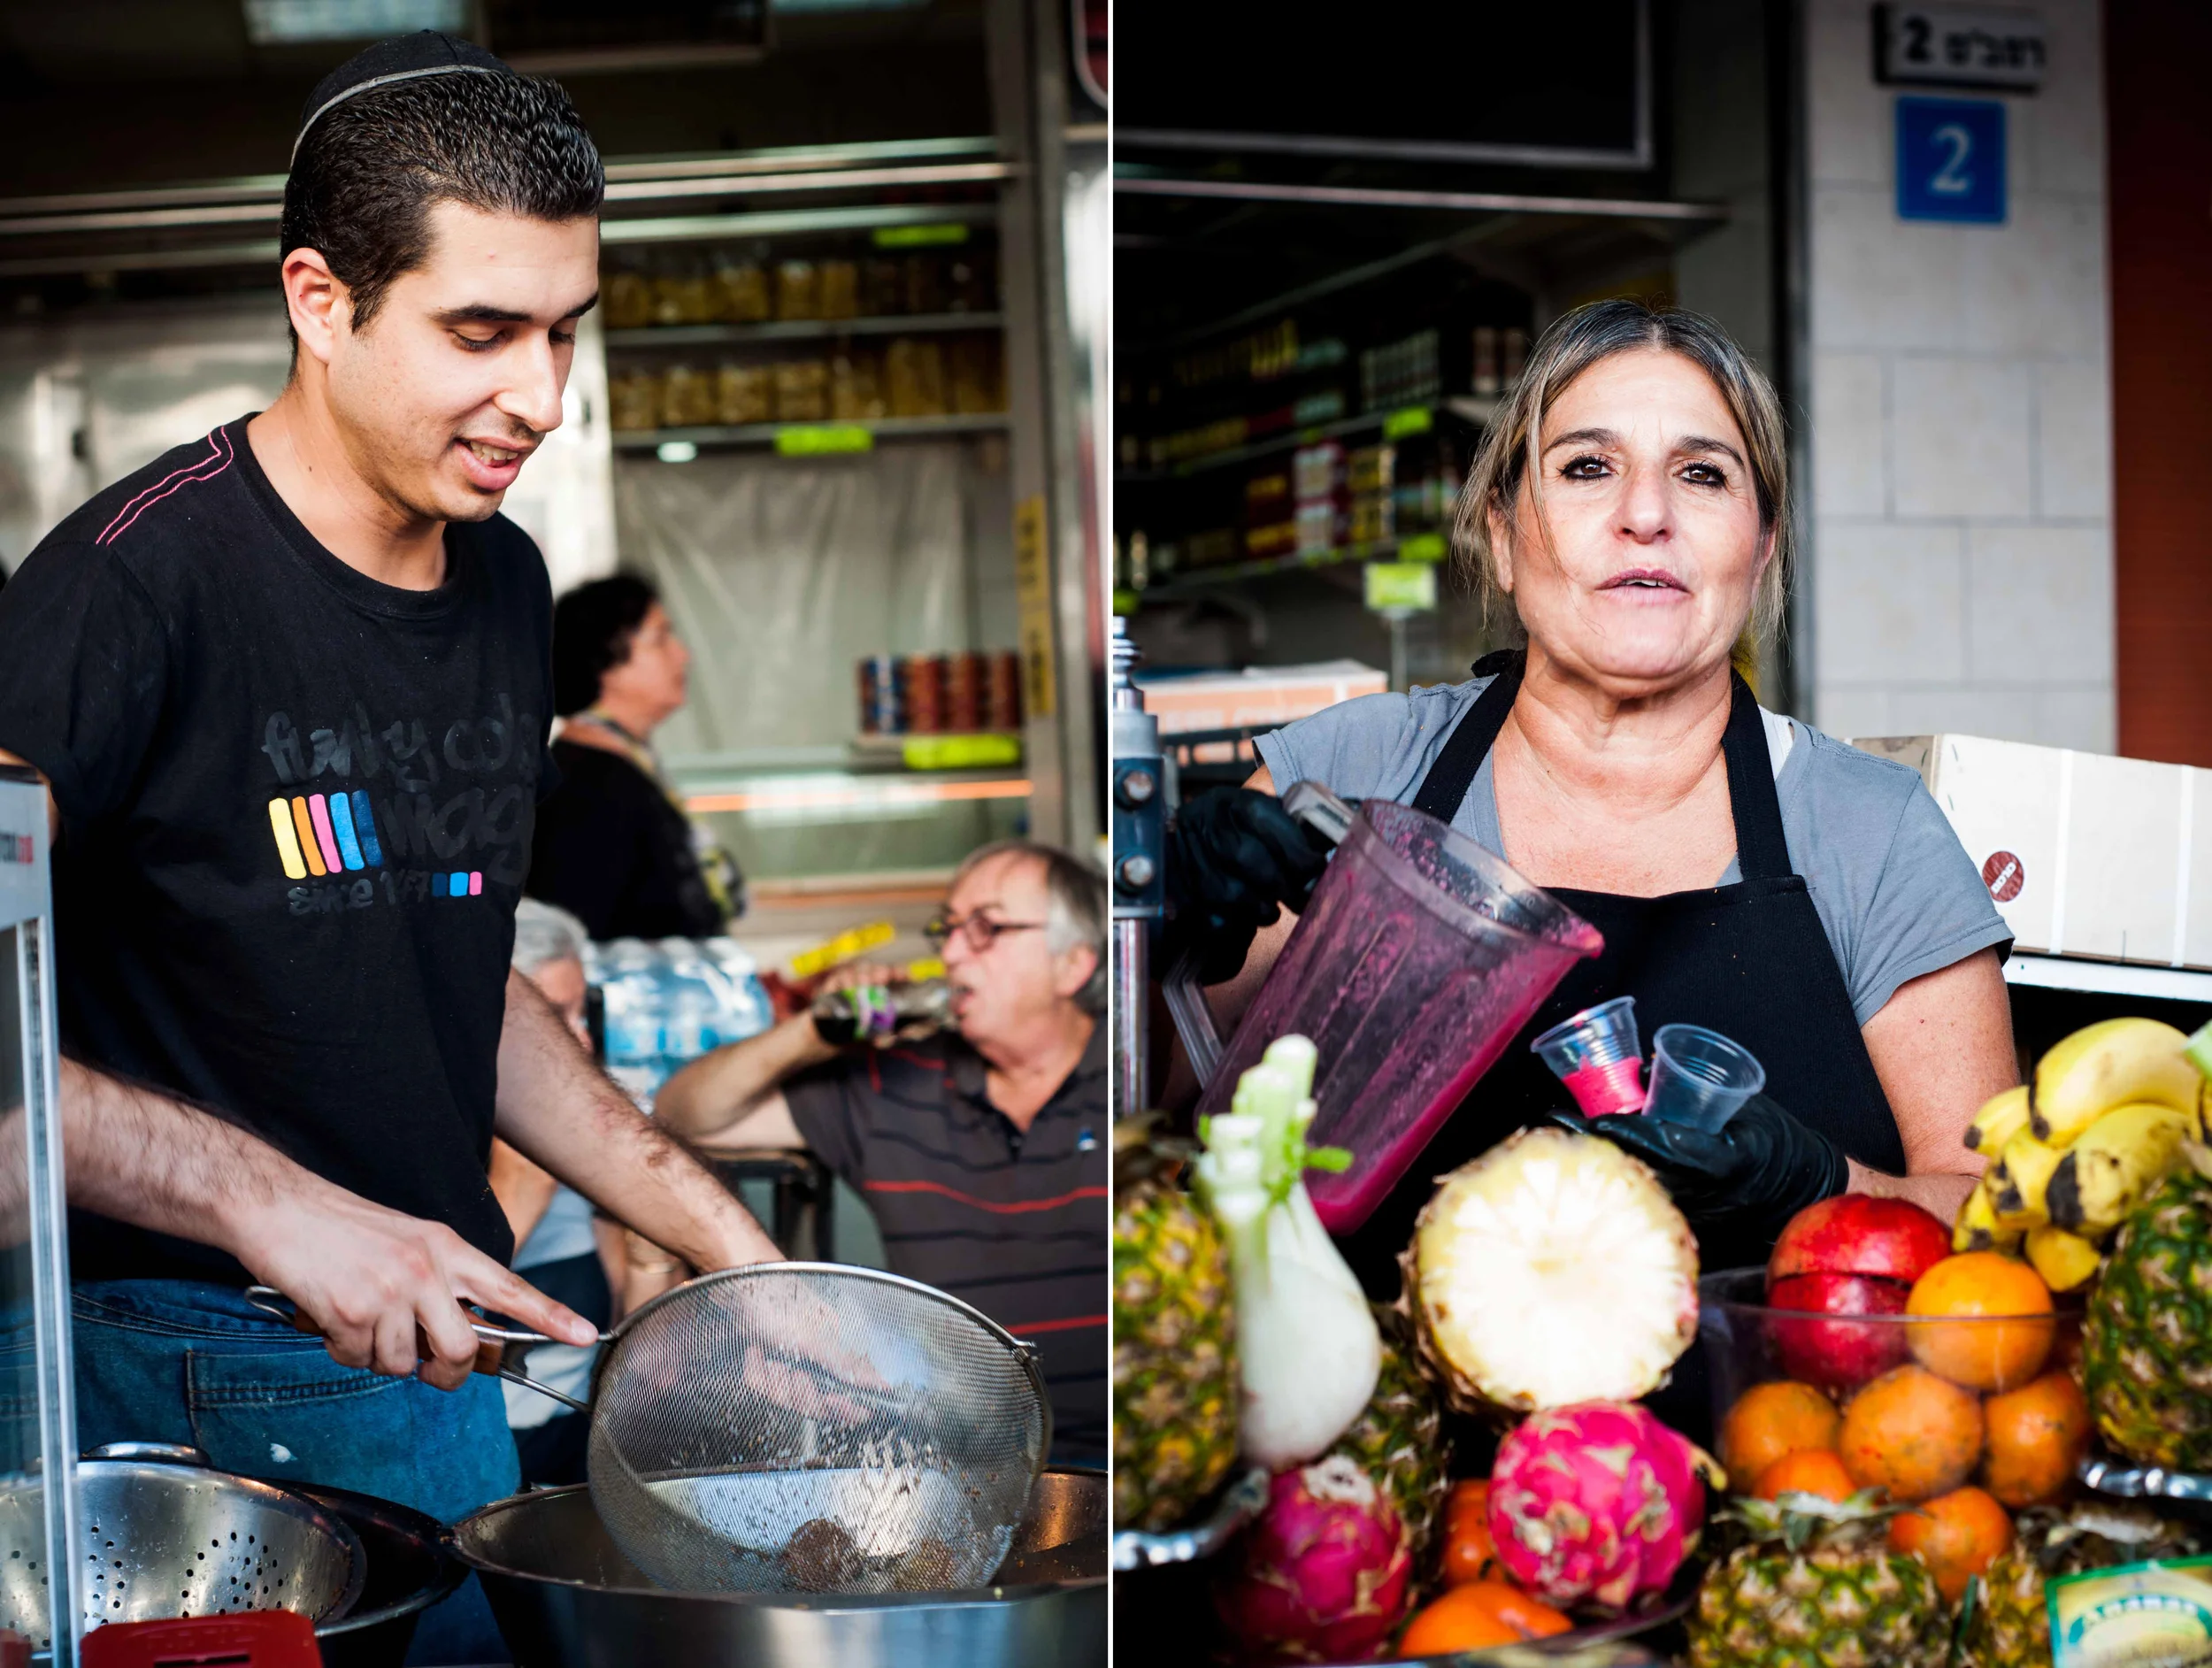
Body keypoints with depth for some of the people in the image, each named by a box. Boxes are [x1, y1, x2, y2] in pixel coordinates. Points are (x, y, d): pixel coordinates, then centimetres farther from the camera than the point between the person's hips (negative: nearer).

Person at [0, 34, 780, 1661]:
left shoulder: (509, 586, 6)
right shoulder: (133, 584, -18)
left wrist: (717, 1229, 8)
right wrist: (276, 1207, -29)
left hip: (450, 1344, 7)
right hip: (186, 1384, -7)